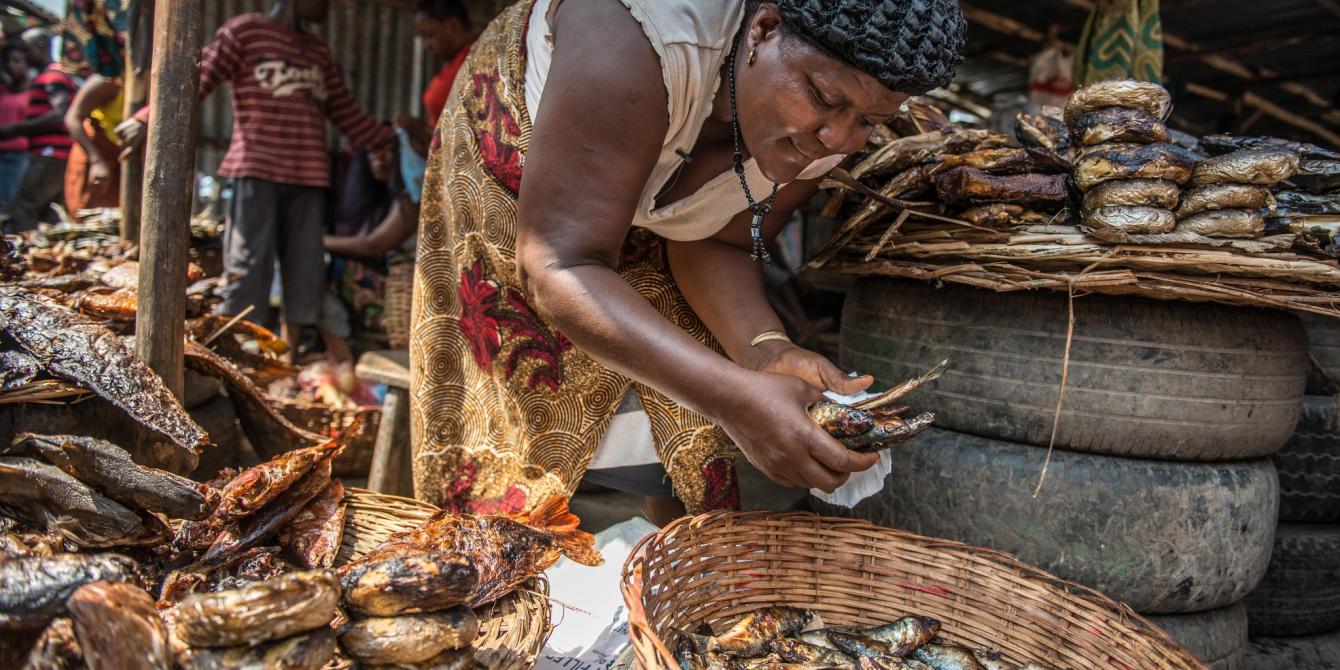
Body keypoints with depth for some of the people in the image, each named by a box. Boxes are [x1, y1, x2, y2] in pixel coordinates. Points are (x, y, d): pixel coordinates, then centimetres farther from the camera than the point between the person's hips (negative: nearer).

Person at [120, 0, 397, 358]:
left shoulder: (320, 53, 20)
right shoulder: (245, 30, 4)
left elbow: (349, 116, 20)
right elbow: (197, 80, -3)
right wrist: (148, 120, -14)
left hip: (309, 178, 5)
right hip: (256, 172, -5)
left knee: (305, 272, 3)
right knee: (248, 267, -8)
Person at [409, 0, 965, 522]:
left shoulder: (828, 131, -22)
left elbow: (713, 242, -12)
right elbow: (558, 265, -43)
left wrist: (763, 348, -33)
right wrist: (735, 396, -52)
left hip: (655, 217, 4)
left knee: (685, 440, -1)